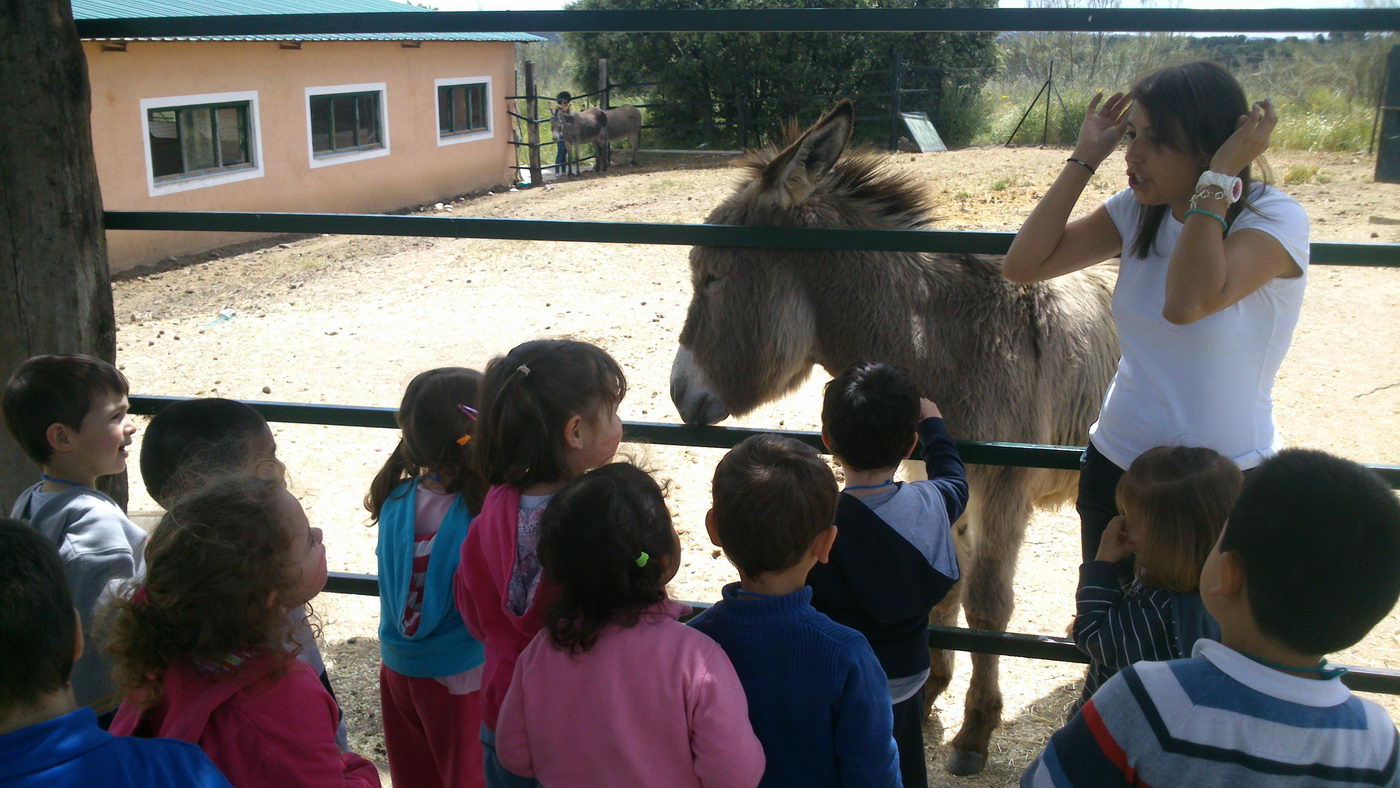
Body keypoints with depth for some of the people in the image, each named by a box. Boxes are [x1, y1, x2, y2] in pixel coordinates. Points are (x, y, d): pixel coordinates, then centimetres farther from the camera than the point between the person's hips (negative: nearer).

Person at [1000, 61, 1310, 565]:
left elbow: (1187, 303, -35)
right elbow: (1023, 265, -10)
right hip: (1116, 466, 5)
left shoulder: (1277, 218, -17)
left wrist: (1218, 178, -28)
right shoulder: (1136, 210, -1)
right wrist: (1085, 158, -10)